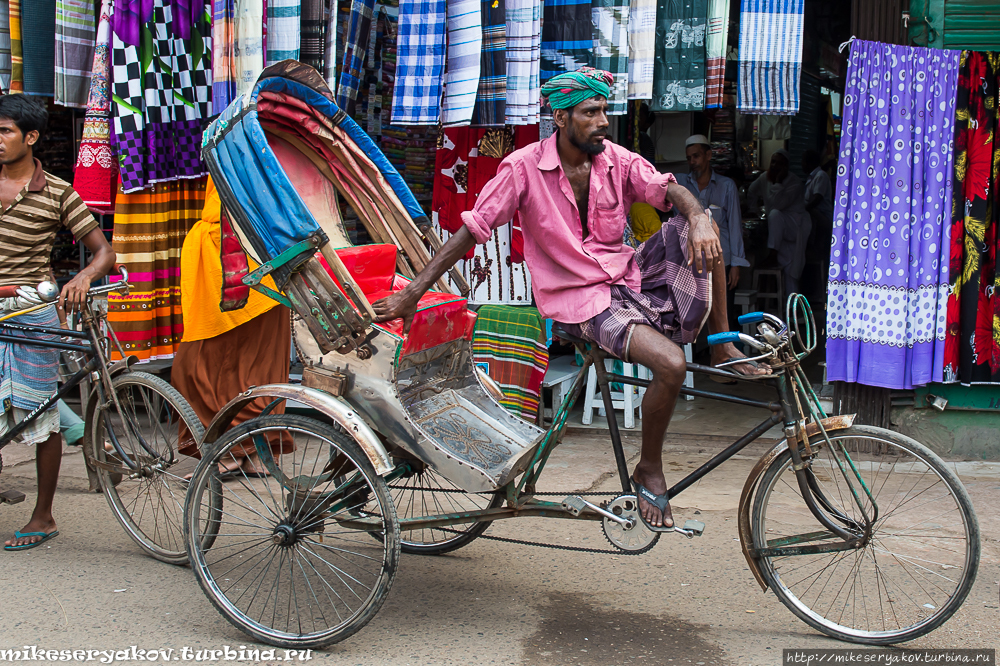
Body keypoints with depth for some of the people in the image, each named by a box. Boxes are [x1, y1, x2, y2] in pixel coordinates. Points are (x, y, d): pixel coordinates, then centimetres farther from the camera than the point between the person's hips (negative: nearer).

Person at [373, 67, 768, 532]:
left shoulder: (617, 160, 3)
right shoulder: (524, 167, -11)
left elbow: (671, 190, -7)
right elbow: (471, 231, -11)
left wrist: (698, 218, -32)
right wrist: (412, 293, -15)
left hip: (630, 279, 5)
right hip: (580, 301, -5)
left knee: (699, 230, -16)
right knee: (671, 365, -26)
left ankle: (721, 344, 1)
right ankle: (648, 472, -1)